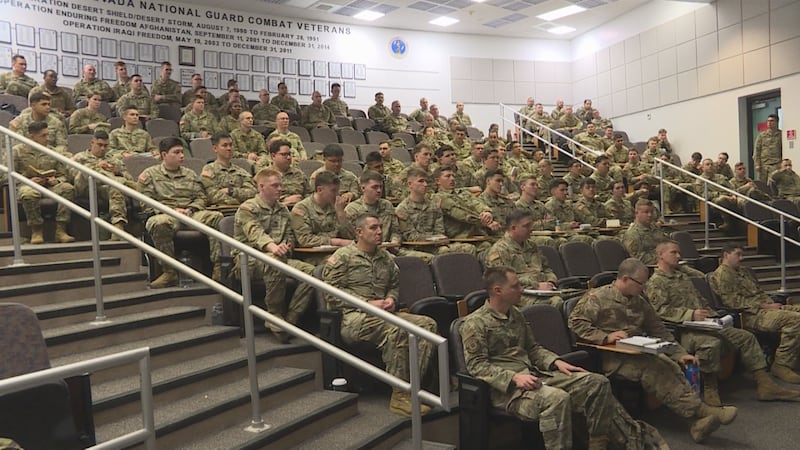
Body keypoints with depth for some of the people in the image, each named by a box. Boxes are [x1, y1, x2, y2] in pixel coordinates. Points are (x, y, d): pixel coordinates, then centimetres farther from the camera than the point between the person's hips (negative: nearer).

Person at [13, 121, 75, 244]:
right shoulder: (17, 151, 7)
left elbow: (64, 175, 16)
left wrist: (57, 181, -8)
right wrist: (28, 181, -14)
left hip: (50, 186, 3)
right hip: (27, 185, -3)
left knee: (68, 188, -30)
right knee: (30, 193, -40)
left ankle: (60, 230, -30)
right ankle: (36, 231, -21)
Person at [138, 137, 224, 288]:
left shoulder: (190, 174, 24)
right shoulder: (149, 174, 11)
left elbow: (201, 197, 18)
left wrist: (190, 209, -4)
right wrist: (173, 210, -10)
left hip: (192, 213, 3)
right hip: (165, 214, -3)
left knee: (217, 217, -27)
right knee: (159, 223, -40)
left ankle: (219, 267, -31)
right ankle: (170, 272, -30)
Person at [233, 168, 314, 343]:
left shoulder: (282, 210, 19)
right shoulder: (247, 208, -3)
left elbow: (290, 235, 19)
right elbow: (255, 233, -21)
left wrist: (286, 246, -8)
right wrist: (273, 247, -43)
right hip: (247, 258, -6)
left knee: (310, 270, -20)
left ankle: (289, 320, -18)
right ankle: (275, 318, -24)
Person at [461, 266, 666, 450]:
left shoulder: (515, 314, 15)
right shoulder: (475, 323, -10)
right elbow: (476, 365, -15)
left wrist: (556, 361, 3)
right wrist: (514, 377, -26)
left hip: (534, 374, 8)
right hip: (506, 388, -8)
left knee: (597, 382, -3)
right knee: (557, 398, -37)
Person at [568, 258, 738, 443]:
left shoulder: (640, 302, 20)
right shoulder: (597, 298, -2)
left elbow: (659, 331, 22)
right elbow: (576, 323, -9)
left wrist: (680, 353, 11)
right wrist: (605, 337, -17)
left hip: (638, 352, 6)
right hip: (612, 356, -6)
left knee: (671, 366, -23)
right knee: (652, 369, -31)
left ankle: (698, 422, -34)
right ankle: (699, 410, -30)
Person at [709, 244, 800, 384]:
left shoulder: (743, 271, 26)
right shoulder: (721, 274, -6)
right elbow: (734, 301, -14)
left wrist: (772, 304, 6)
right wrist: (763, 306, -14)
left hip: (765, 308, 10)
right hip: (751, 315, -10)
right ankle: (781, 365, -21)